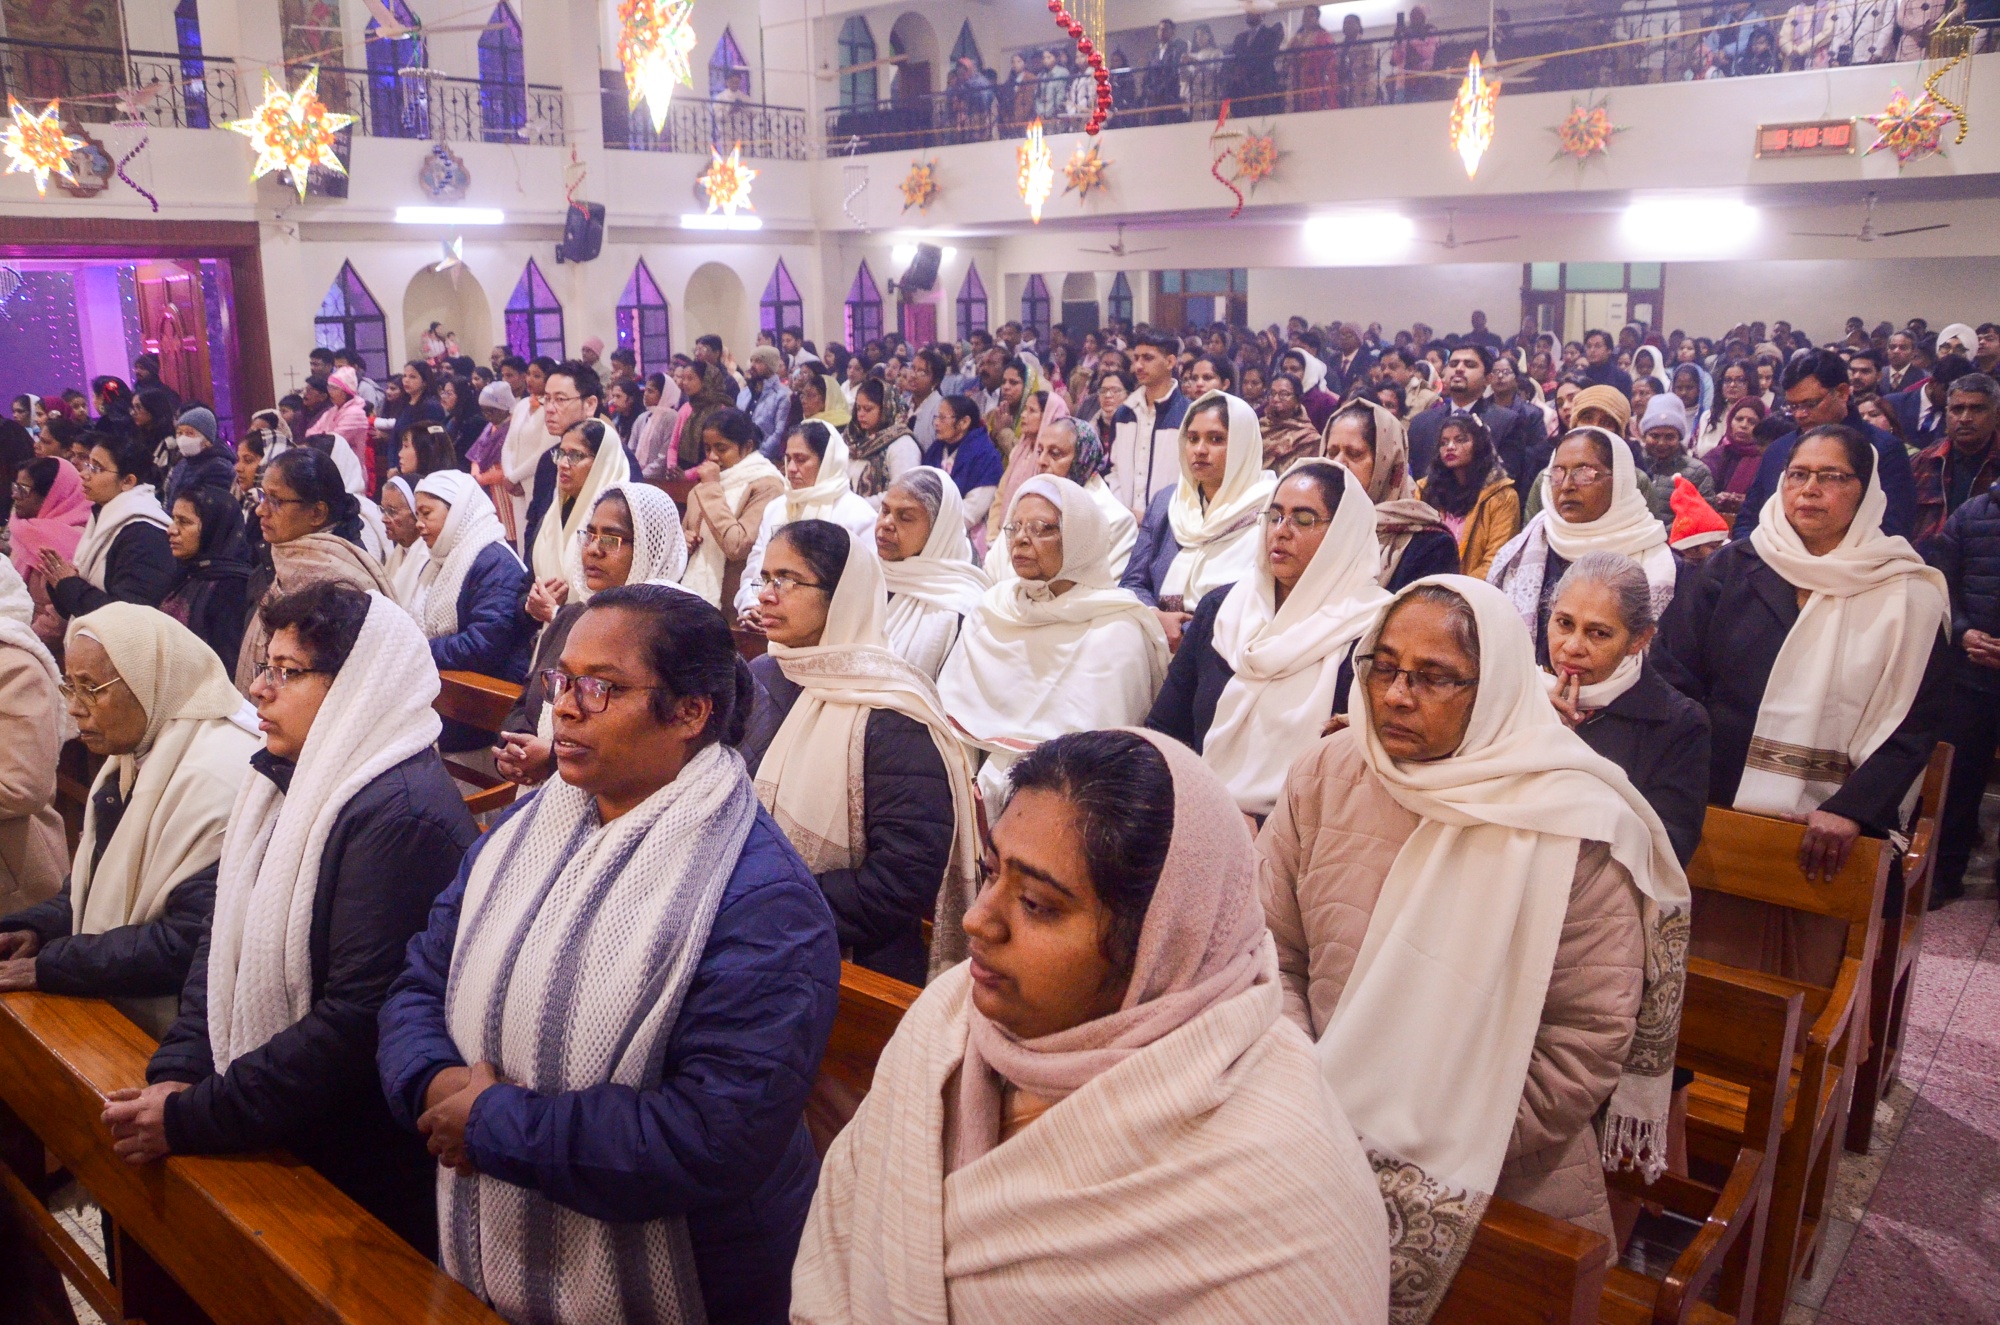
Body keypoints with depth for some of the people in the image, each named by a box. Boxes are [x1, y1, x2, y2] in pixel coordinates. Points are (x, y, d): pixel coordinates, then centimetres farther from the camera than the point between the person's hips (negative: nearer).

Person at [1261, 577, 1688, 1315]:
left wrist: (1452, 1168, -12)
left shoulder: (1573, 828, -9)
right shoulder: (1326, 776, 1)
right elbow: (1268, 950, 2)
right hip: (1320, 1141, 3)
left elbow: (1589, 1042, -9)